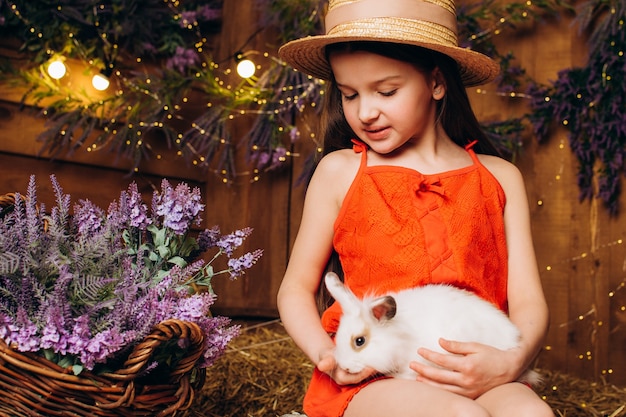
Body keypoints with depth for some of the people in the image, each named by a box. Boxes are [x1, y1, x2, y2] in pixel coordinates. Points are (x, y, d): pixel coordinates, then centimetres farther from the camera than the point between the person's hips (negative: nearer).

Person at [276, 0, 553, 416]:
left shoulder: (501, 179, 10)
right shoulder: (339, 172, 8)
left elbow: (528, 303, 7)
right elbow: (297, 289, 12)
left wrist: (510, 363, -16)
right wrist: (326, 354, -9)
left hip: (471, 376, 3)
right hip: (367, 378, -2)